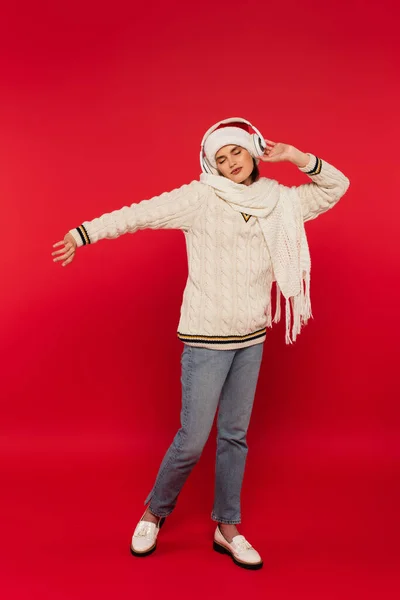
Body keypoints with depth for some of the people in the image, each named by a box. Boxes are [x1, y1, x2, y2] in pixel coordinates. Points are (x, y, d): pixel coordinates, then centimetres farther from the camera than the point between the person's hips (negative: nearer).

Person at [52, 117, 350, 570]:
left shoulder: (279, 201, 7)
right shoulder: (200, 197, -7)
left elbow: (335, 187, 16)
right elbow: (139, 214, -10)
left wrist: (300, 159, 0)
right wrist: (84, 233, -15)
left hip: (252, 338, 5)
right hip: (206, 337, -5)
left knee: (235, 436, 12)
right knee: (192, 440, 0)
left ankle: (228, 529, 27)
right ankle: (154, 512, 26)